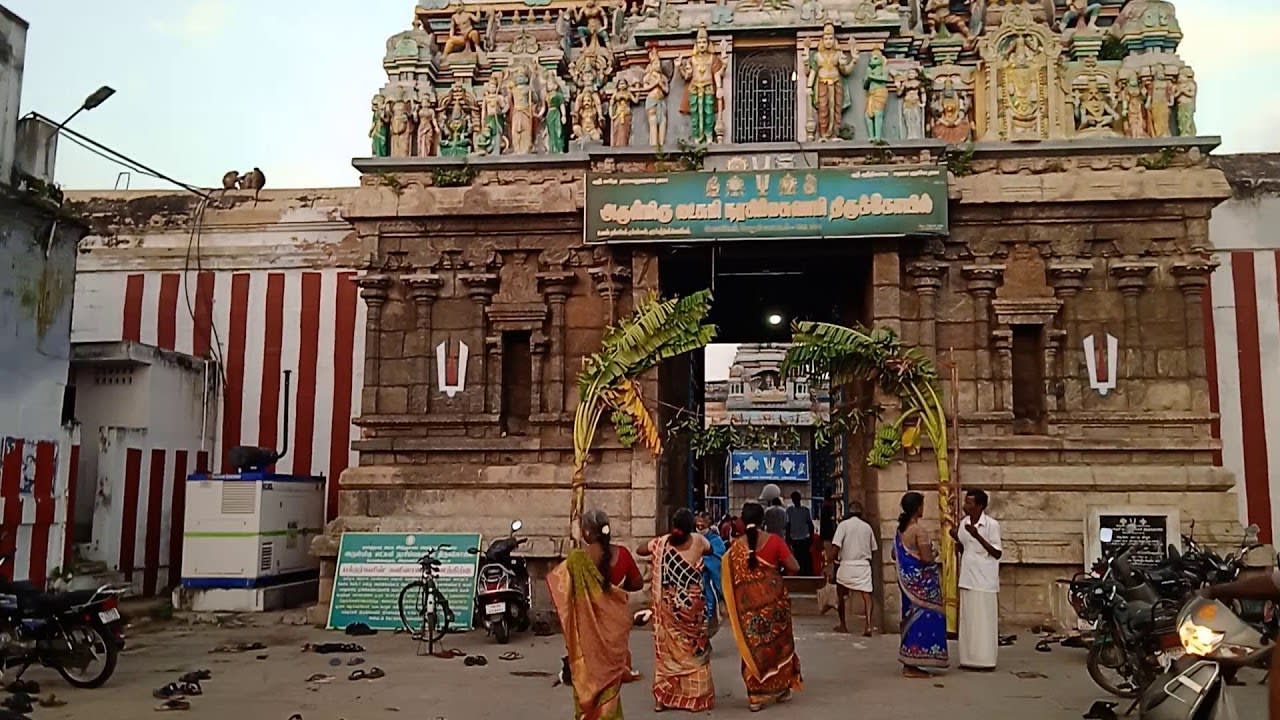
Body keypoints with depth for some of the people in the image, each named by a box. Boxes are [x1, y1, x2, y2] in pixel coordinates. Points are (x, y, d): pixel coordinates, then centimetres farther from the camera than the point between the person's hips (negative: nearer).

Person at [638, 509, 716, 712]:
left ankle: (663, 697, 12)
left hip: (669, 607, 1)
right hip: (693, 606, -1)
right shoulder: (698, 540, -8)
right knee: (694, 649, 10)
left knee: (668, 649, 10)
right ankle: (695, 697, 14)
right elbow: (710, 550, 14)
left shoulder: (662, 543, -7)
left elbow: (640, 550, 9)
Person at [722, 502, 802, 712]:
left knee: (752, 645, 8)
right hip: (773, 599, 0)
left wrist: (734, 606, 15)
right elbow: (794, 568, -8)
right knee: (778, 641, 17)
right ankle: (782, 688, 27)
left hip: (747, 603, 1)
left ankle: (756, 696, 7)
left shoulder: (736, 546, -3)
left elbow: (730, 579, -1)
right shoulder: (774, 540, -7)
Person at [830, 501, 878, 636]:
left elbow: (835, 548, -10)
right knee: (866, 596, -6)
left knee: (841, 596, 17)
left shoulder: (843, 525, -3)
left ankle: (843, 625, 24)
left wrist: (833, 569, -3)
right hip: (864, 566, 2)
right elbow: (872, 549, 11)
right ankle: (867, 626, -24)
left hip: (846, 565, -2)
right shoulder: (867, 527, 8)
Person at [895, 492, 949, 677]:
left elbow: (895, 554, 17)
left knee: (911, 617, 15)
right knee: (922, 618, -3)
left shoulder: (900, 529, 8)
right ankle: (912, 666, 0)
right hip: (921, 581, -9)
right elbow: (927, 559, -22)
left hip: (907, 580, 9)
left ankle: (908, 663, 19)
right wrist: (934, 555, -2)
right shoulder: (919, 531, -19)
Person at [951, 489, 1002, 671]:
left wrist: (977, 536, -22)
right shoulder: (964, 523, 9)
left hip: (984, 580, -6)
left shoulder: (991, 524, -10)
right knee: (967, 619, 8)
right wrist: (956, 539, -3)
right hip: (967, 578, 6)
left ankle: (985, 660, 3)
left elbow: (997, 553, -12)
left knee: (984, 620, -3)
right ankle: (969, 658, 14)